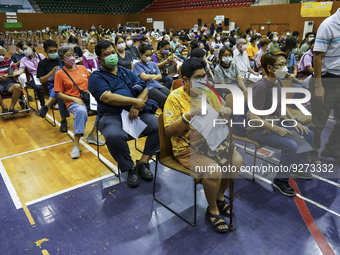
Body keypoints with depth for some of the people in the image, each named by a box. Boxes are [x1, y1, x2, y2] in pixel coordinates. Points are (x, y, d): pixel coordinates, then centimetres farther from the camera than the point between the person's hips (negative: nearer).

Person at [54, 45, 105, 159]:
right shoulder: (60, 74, 5)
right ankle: (76, 144, -32)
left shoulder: (82, 68, 15)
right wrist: (75, 99, -14)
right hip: (73, 102, -4)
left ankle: (93, 135, -9)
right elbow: (59, 93, 1)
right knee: (81, 111, -39)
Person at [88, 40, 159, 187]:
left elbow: (144, 89, 9)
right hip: (111, 115, -4)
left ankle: (143, 162, -5)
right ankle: (130, 168, -11)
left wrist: (137, 105, -12)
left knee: (159, 126, -19)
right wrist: (135, 101, -14)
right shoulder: (96, 77, 5)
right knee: (115, 136, -37)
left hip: (136, 113, 5)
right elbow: (108, 98, -13)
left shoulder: (127, 73, 22)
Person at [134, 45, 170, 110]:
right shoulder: (137, 65, 9)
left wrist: (150, 78, -2)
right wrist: (155, 75, 10)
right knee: (164, 99, -34)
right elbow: (144, 77, -6)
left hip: (158, 85, 6)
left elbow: (160, 77, 15)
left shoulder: (153, 64, 27)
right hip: (147, 87, -5)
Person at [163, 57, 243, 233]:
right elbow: (169, 131, -16)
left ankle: (219, 197, 14)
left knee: (236, 160, -13)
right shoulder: (175, 97, -10)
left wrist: (225, 112, -11)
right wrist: (188, 116, -30)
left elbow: (220, 116, 14)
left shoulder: (208, 92, 7)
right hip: (188, 149, -6)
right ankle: (212, 211, 1)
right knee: (214, 169, -27)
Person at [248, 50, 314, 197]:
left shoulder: (277, 82, 4)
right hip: (259, 129, -10)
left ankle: (296, 168, 29)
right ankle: (281, 180, -3)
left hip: (276, 123, 10)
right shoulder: (261, 87, -25)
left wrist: (294, 122, 4)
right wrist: (277, 129, -26)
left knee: (309, 135, 11)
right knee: (290, 145, -27)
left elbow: (282, 105, 16)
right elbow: (253, 116, -28)